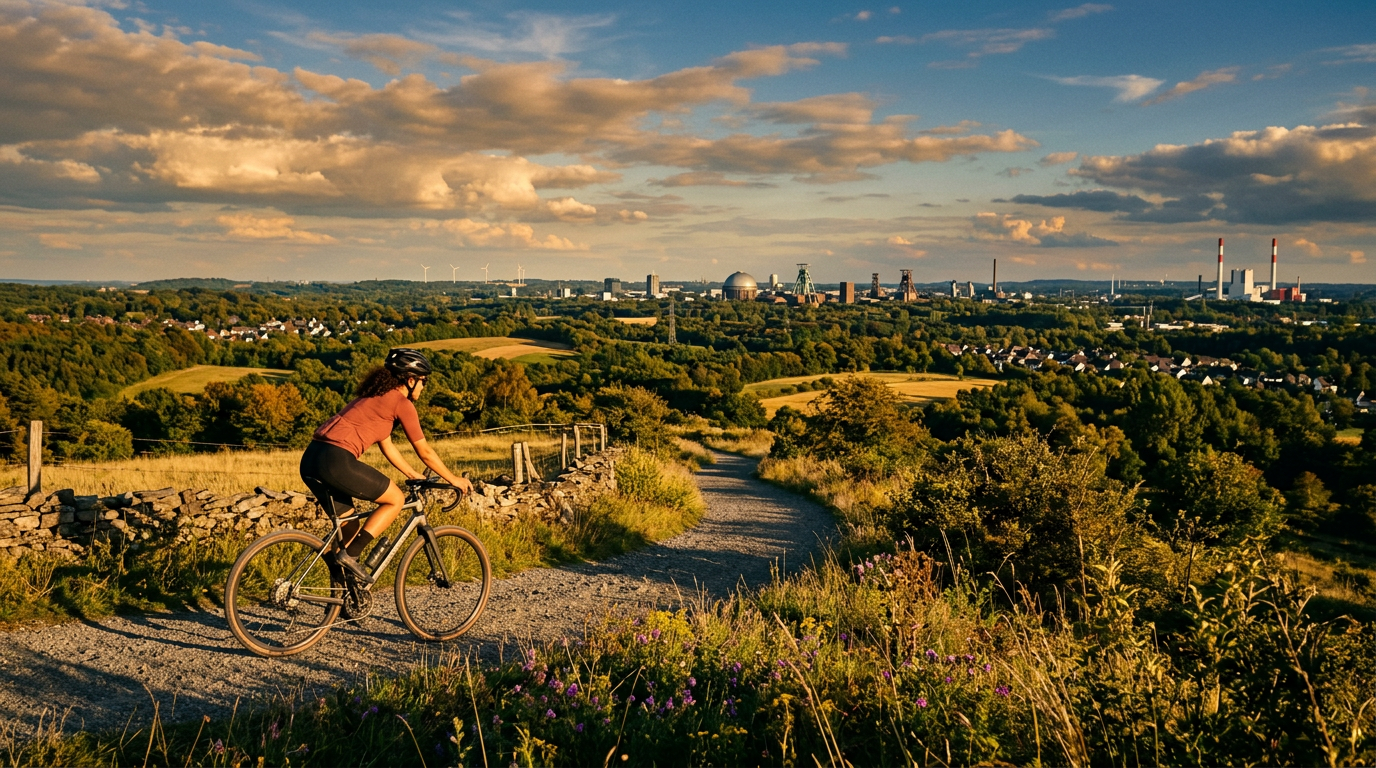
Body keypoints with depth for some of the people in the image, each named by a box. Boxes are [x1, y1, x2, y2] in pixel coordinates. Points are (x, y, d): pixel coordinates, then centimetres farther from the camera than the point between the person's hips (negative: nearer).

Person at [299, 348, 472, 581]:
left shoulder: (376, 396, 25)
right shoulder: (401, 402, -1)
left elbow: (387, 446, 33)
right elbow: (424, 452, 4)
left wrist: (414, 475, 39)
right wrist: (454, 480, 16)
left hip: (311, 459, 9)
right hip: (336, 461, -9)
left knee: (350, 528, 20)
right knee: (396, 499, 7)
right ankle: (349, 555, -2)